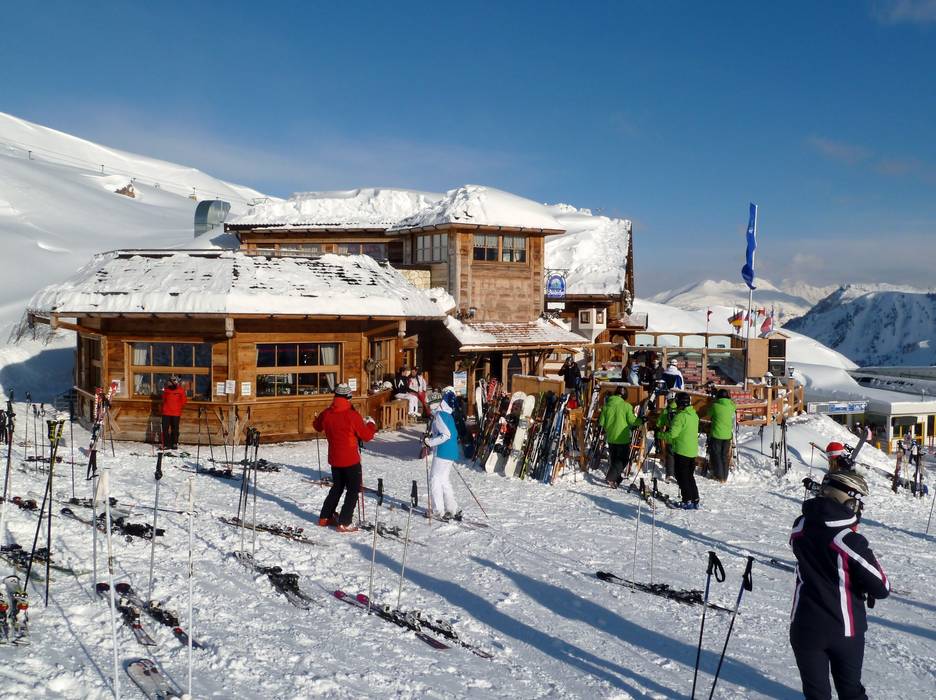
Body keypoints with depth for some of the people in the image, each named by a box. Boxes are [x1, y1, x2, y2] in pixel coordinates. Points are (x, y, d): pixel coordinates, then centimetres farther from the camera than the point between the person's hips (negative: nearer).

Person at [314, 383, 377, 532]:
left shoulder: (326, 414, -3)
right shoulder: (352, 415, -19)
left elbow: (317, 426, 19)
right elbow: (367, 436, -14)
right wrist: (371, 424, 4)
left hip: (334, 459, 6)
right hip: (351, 459, -6)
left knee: (337, 487, 24)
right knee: (353, 490, 6)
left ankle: (325, 517, 28)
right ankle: (343, 523, 1)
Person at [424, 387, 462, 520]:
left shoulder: (439, 415, -14)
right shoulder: (447, 414, 13)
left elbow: (446, 435, -22)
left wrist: (430, 442, -14)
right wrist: (431, 437, 15)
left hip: (443, 452, -9)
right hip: (451, 452, 9)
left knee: (435, 479, 0)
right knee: (444, 480, 16)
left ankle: (439, 511, 2)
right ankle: (453, 510, 16)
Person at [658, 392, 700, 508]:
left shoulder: (680, 416, -19)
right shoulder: (694, 415, 8)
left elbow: (672, 434, -21)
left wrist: (661, 435, -4)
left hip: (681, 451, -8)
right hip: (693, 451, 8)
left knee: (682, 477, 1)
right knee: (690, 476, 17)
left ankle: (687, 501, -1)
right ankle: (695, 500, 18)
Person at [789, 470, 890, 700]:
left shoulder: (800, 527, -9)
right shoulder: (852, 542, -22)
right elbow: (882, 588, -14)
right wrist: (862, 584, 5)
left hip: (805, 628, 2)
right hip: (845, 630, -2)